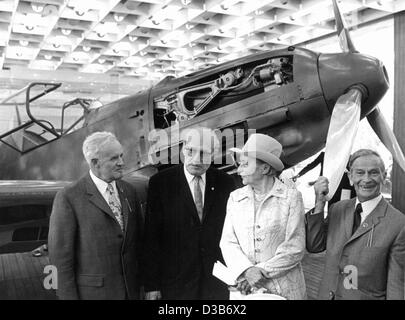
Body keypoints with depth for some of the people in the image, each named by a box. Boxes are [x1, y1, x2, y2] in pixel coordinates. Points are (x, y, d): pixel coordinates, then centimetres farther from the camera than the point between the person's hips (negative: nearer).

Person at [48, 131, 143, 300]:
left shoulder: (128, 191, 5)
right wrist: (68, 296, -11)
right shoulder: (68, 197, -12)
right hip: (91, 291, -4)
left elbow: (138, 238, 10)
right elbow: (60, 256, -10)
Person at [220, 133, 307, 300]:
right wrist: (247, 271, -17)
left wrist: (262, 271, -15)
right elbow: (228, 242, -2)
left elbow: (295, 248, -10)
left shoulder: (291, 196, -7)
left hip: (284, 289, -2)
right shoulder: (235, 197, 2)